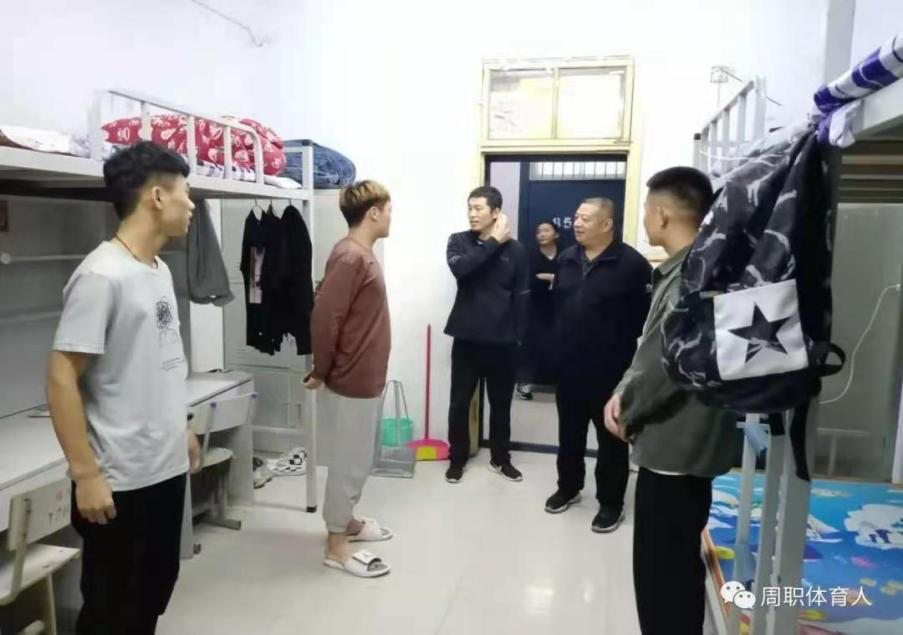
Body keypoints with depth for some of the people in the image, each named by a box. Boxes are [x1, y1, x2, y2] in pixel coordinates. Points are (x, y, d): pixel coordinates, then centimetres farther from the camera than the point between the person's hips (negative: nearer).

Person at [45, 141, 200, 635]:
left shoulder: (160, 270, 7)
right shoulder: (101, 275, -19)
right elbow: (61, 377, -20)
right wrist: (85, 473, -20)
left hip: (167, 468, 8)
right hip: (120, 480, -8)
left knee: (156, 589, 22)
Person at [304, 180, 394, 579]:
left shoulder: (362, 254, 11)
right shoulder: (350, 256, -21)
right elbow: (324, 317, -25)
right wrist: (320, 372, -14)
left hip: (365, 377, 10)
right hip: (351, 380, -10)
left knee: (358, 460, 21)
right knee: (349, 462, 3)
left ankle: (347, 522, 38)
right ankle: (336, 545, 19)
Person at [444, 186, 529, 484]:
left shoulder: (515, 249, 0)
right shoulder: (458, 241, 1)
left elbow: (521, 297, 2)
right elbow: (460, 269, -21)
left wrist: (518, 336, -2)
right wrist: (494, 242, -16)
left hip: (502, 340, 0)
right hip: (467, 338, 0)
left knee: (501, 403, 13)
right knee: (460, 402, 7)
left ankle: (500, 458, 31)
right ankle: (457, 458, 25)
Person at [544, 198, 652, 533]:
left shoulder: (631, 263, -13)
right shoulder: (566, 259, 9)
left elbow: (648, 313, -14)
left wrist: (624, 345, -9)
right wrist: (560, 339, 12)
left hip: (611, 369, -6)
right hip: (569, 365, 6)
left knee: (611, 438, 8)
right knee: (569, 432, 18)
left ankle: (611, 502, 22)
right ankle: (568, 487, 36)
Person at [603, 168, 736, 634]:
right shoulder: (682, 271, 11)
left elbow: (667, 363, -24)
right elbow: (652, 348, 15)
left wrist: (627, 411, -8)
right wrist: (623, 393, 2)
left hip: (675, 445, -10)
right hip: (676, 443, 10)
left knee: (662, 573, 3)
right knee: (674, 567, 23)